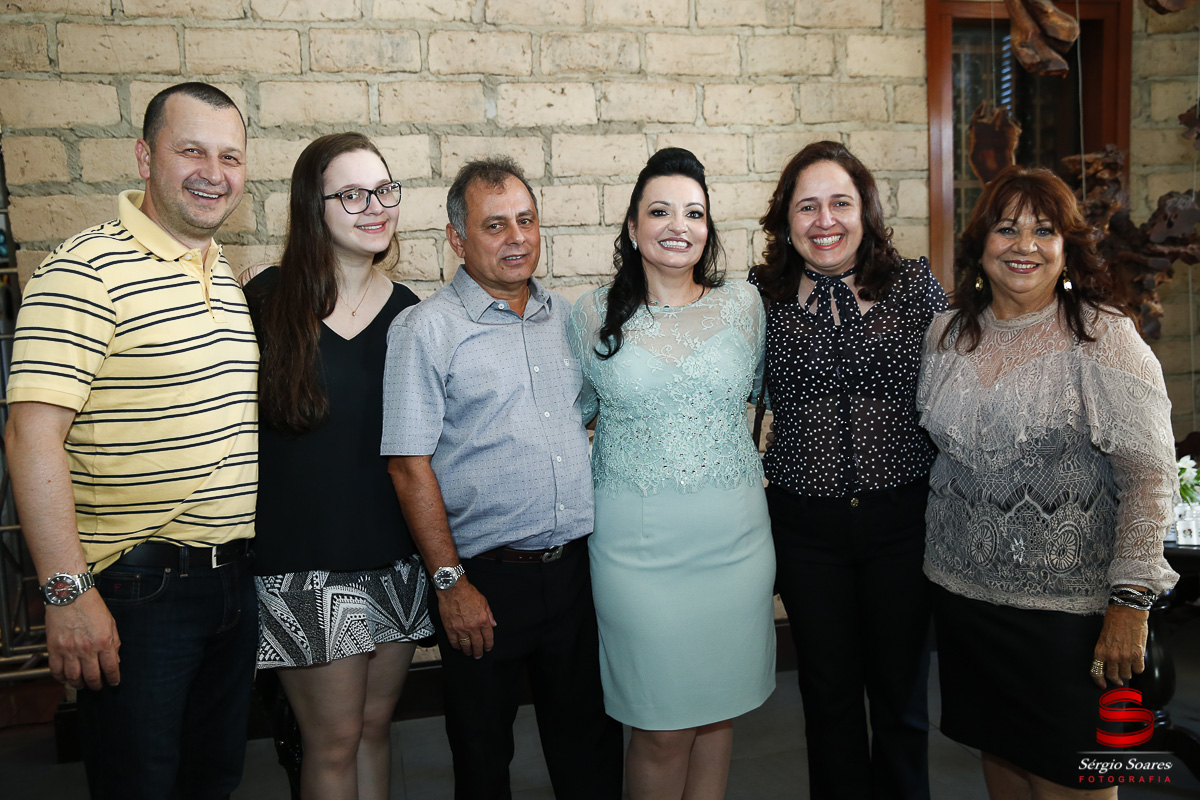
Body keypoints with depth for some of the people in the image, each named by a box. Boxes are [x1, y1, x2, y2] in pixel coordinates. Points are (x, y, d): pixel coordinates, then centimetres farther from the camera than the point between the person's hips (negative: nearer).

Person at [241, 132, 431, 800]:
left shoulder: (408, 311, 4)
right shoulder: (269, 300, -8)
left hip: (397, 560, 4)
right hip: (305, 565, -3)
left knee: (376, 725, 16)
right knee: (334, 740, 6)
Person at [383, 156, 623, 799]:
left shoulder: (564, 316, 9)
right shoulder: (426, 329, -7)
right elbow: (410, 466, -10)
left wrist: (606, 540, 13)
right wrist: (450, 582, -13)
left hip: (578, 569, 4)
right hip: (487, 578, -4)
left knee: (591, 744, 15)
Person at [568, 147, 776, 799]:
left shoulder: (743, 303, 4)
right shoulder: (595, 314, 1)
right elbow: (571, 412, 12)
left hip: (733, 535, 2)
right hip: (636, 543, -2)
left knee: (718, 709, 12)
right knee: (661, 726, 3)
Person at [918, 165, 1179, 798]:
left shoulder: (1103, 337, -10)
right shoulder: (946, 335, 4)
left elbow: (1150, 473, -14)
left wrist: (1130, 603, -18)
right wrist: (936, 552, 14)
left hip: (1068, 603, -4)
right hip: (962, 591, 5)